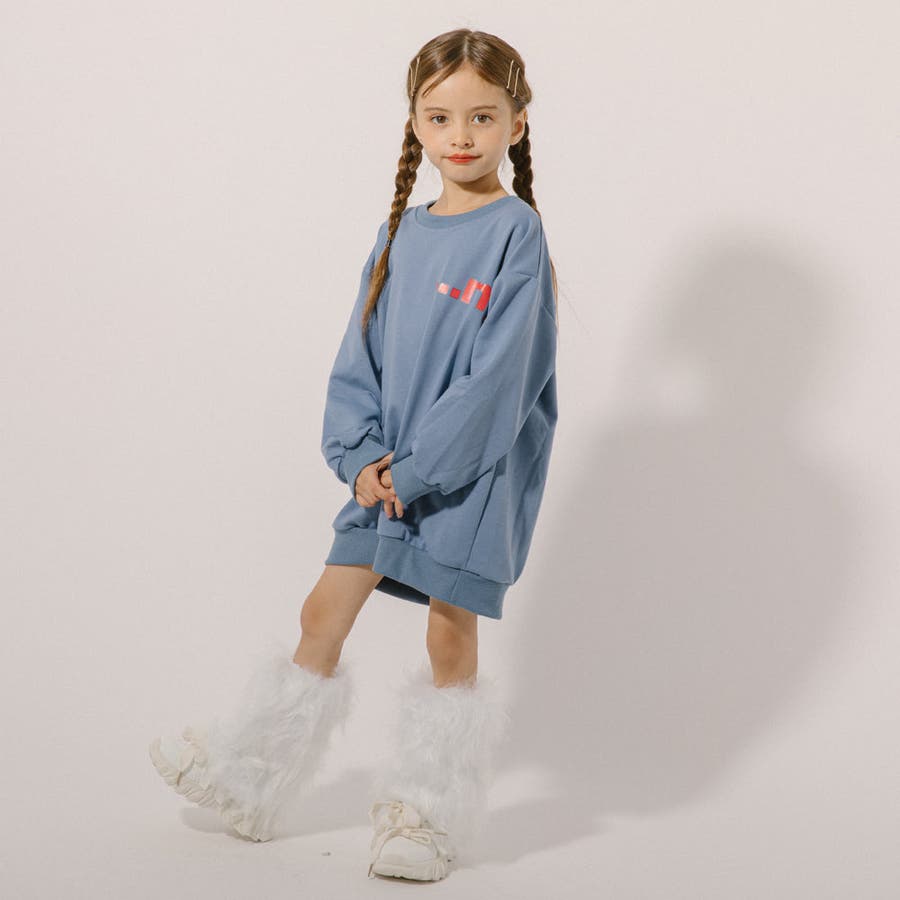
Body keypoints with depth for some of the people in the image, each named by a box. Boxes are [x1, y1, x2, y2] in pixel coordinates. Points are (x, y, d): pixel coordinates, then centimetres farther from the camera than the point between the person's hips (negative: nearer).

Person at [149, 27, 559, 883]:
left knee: (450, 636, 3)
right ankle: (246, 779, 24)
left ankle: (433, 813, 19)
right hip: (388, 469, 6)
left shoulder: (516, 233, -10)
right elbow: (358, 358, 8)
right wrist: (362, 457, -7)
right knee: (323, 612, 10)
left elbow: (497, 375, -17)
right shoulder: (399, 234, 8)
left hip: (472, 470, -5)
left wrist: (414, 468, -17)